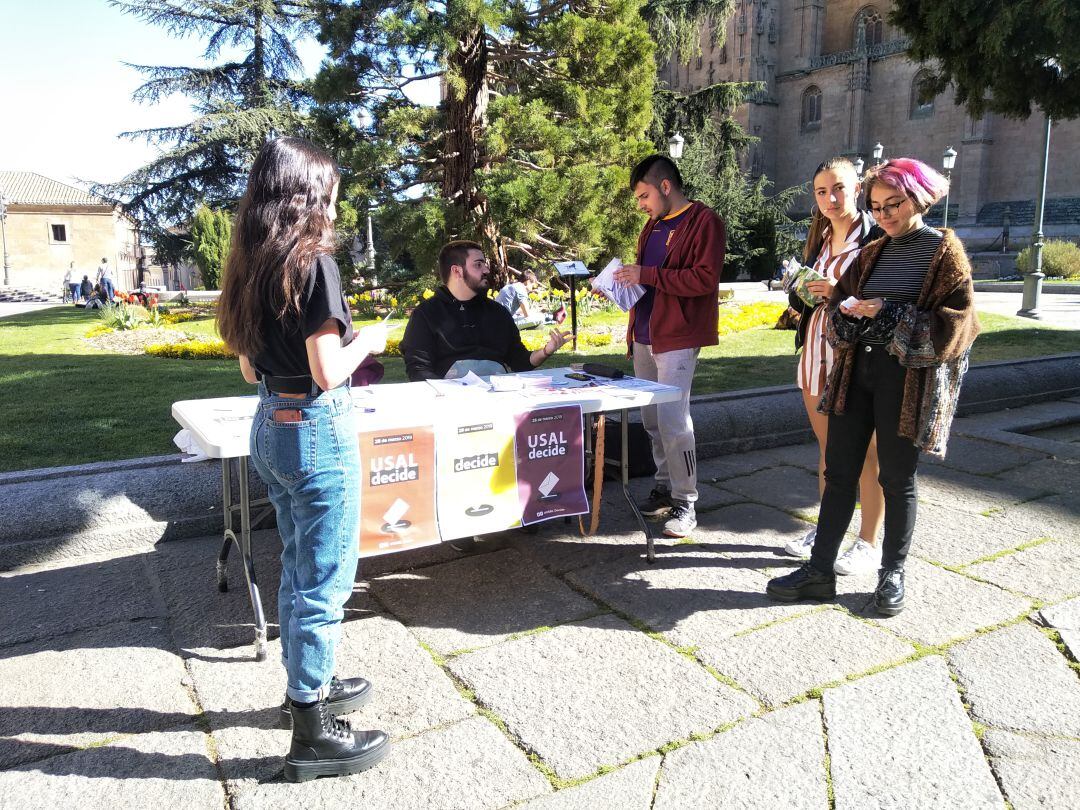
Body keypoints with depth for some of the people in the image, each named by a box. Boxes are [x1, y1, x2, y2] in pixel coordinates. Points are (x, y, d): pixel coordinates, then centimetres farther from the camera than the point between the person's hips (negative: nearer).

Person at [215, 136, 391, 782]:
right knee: (325, 579, 2)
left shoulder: (250, 267, 7)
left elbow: (251, 370, 12)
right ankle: (313, 734, 14)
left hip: (270, 426, 9)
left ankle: (307, 685, 38)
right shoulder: (314, 263, -15)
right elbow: (327, 371, -19)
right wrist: (366, 341, -1)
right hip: (318, 430, -8)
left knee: (299, 567, 22)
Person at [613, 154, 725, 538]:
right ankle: (665, 485, 23)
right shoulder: (653, 225, 19)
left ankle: (685, 502, 0)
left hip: (677, 338, -8)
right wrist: (628, 280, 7)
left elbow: (705, 277, -18)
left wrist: (646, 275, -19)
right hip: (645, 336, 8)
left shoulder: (704, 221, -7)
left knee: (672, 419, -10)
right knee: (652, 418, 11)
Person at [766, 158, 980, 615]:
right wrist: (849, 313, -11)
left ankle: (893, 574, 21)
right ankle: (820, 571, 13)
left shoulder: (944, 251, -2)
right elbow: (840, 302, 12)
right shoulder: (871, 255, 14)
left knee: (897, 478, 5)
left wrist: (888, 313, -18)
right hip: (856, 371, 5)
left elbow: (956, 323, -10)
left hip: (907, 377, -5)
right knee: (838, 471, 5)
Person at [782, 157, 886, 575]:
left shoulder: (878, 237, -6)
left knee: (865, 452, 1)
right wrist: (802, 292, -3)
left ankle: (869, 544, 13)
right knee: (828, 447, 15)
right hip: (817, 352, 7)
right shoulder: (818, 240, 14)